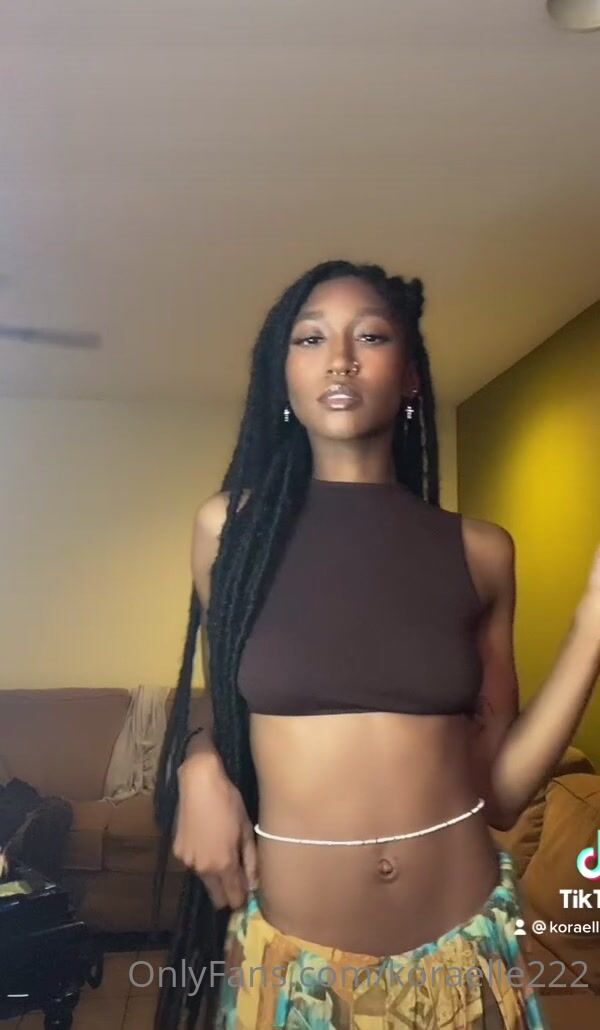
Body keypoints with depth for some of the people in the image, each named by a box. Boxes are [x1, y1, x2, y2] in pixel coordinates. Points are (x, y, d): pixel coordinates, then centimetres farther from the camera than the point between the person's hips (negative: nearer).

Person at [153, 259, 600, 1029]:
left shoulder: (480, 551, -4)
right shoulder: (232, 525, -5)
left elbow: (501, 790, -3)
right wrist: (199, 769, -11)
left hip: (464, 950, 1)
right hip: (289, 955, 0)